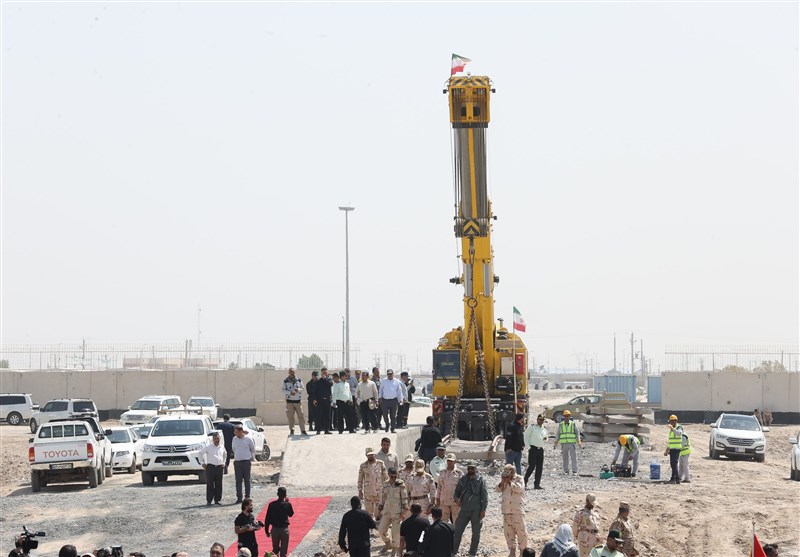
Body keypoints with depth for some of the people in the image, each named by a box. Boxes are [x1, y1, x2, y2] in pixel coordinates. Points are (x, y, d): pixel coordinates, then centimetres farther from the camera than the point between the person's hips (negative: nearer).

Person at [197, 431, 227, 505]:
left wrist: (223, 463, 21)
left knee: (219, 484, 5)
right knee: (210, 484, -4)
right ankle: (209, 501, -2)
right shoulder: (208, 447, 0)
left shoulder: (222, 448, 12)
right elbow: (200, 454, 7)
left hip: (219, 467, 4)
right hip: (210, 467, -4)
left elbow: (225, 455, 32)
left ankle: (217, 500, 12)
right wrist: (202, 463, 3)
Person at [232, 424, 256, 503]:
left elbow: (253, 449, 8)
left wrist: (252, 457, 13)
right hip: (237, 462, 3)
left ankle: (247, 496, 7)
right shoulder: (234, 439, 4)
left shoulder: (248, 439, -6)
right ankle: (239, 497, 3)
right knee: (238, 480, 2)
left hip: (246, 461, -3)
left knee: (247, 480, 2)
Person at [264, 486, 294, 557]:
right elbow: (291, 514, 11)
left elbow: (267, 518, -3)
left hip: (274, 529, 2)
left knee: (275, 550, 16)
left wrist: (267, 531, 7)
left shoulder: (272, 505, -6)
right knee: (283, 551, 4)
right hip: (284, 530, -2)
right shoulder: (287, 504, -9)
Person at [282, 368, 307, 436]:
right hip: (289, 401, -1)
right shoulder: (285, 381, 3)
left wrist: (298, 389, -15)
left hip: (298, 401, 1)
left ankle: (303, 430, -4)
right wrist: (290, 393, -20)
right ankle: (291, 430, 12)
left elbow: (302, 389, 8)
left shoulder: (299, 380, 8)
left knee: (301, 416, -5)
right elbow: (284, 390, -3)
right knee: (290, 416, 0)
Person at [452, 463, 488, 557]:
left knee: (476, 533, 6)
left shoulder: (480, 480, -1)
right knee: (457, 532, 0)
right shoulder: (463, 479, 8)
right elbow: (456, 492, 12)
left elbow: (484, 496, -4)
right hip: (464, 509, 2)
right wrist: (456, 499, -10)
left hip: (476, 510, -2)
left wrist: (483, 509, -11)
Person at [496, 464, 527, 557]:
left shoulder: (519, 479, -2)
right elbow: (498, 490, 6)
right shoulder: (505, 480, 14)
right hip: (506, 511, 6)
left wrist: (509, 482, -18)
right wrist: (502, 482, -10)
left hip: (517, 511, -6)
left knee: (520, 531, -6)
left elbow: (518, 488, -19)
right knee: (508, 532, 7)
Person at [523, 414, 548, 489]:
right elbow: (525, 436, -2)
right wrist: (528, 447, -8)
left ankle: (537, 484, 6)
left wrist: (546, 439, -1)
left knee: (539, 467, 3)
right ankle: (525, 481, 3)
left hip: (541, 449, 6)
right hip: (533, 448, -6)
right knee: (532, 466, -11)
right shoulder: (532, 427, -2)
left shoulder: (544, 429, 16)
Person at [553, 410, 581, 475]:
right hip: (564, 444, 2)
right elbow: (558, 435, 10)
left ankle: (575, 471, -6)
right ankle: (566, 471, 10)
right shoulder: (561, 425, 8)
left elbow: (577, 433, 3)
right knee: (565, 458, 2)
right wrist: (556, 443, -1)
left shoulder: (573, 424, 4)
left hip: (572, 444, -2)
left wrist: (578, 441, -12)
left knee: (574, 458, -7)